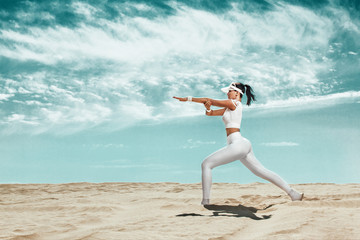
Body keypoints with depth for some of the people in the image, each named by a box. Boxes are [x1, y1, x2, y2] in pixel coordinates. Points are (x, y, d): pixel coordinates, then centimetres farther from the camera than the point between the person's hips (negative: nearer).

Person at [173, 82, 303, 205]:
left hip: (238, 144, -10)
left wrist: (188, 99, 2)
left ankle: (205, 202, -8)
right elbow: (210, 113, 18)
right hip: (243, 145, 10)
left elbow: (211, 101, -1)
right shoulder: (229, 108, 21)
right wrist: (208, 108, -7)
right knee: (262, 171, 11)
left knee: (206, 164, -7)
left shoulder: (235, 103, -3)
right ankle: (292, 193, 12)